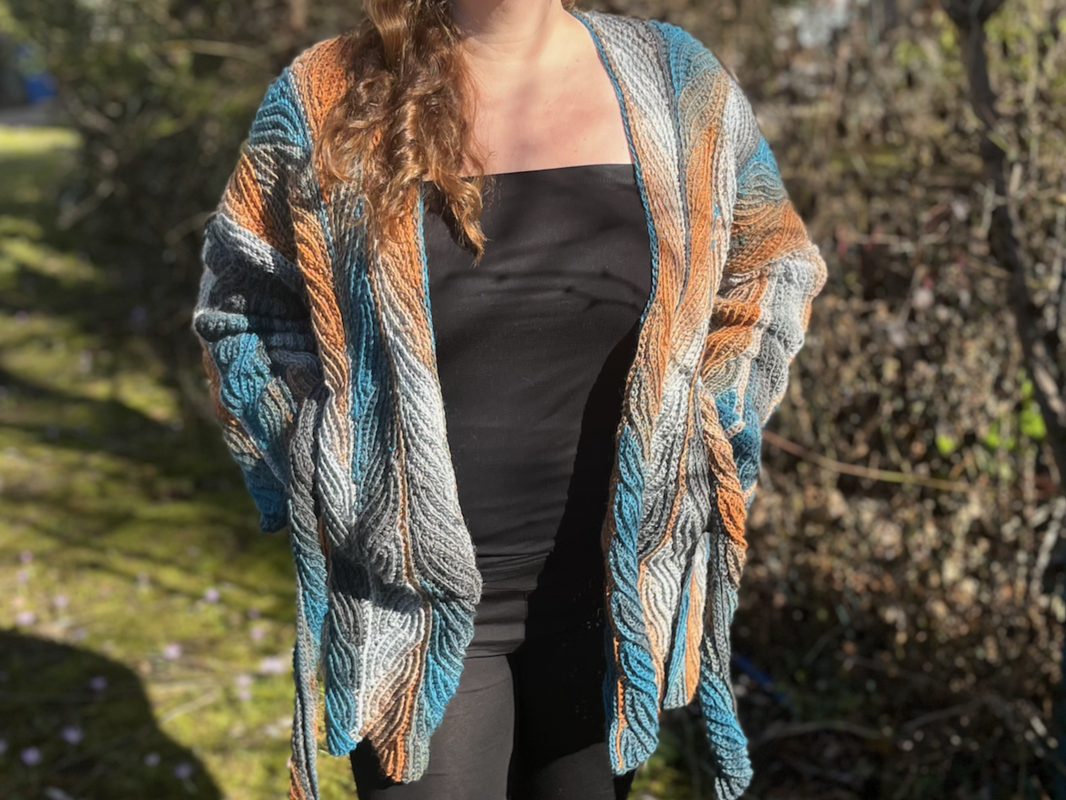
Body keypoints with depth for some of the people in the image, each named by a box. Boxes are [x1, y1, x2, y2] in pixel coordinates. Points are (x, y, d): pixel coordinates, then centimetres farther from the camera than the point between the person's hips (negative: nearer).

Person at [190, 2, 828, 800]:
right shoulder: (325, 102, -5)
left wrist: (701, 448, 3)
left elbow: (773, 268, 13)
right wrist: (318, 487, -3)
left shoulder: (678, 84, 0)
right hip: (417, 597, -2)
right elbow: (238, 309, 6)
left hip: (614, 592, 3)